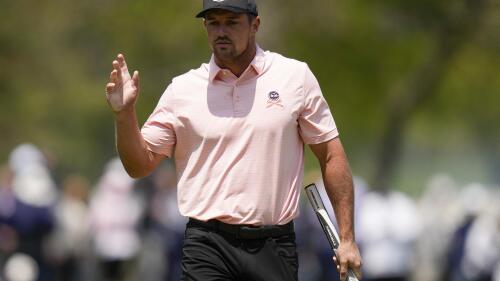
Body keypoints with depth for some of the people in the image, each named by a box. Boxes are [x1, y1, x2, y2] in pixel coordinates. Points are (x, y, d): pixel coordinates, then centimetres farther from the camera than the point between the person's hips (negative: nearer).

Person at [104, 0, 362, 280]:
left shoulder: (296, 76, 4)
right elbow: (140, 165, 8)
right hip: (208, 247, 0)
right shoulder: (182, 89, 5)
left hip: (274, 246, 0)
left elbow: (331, 156, 6)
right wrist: (125, 114, -10)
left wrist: (347, 239, 2)